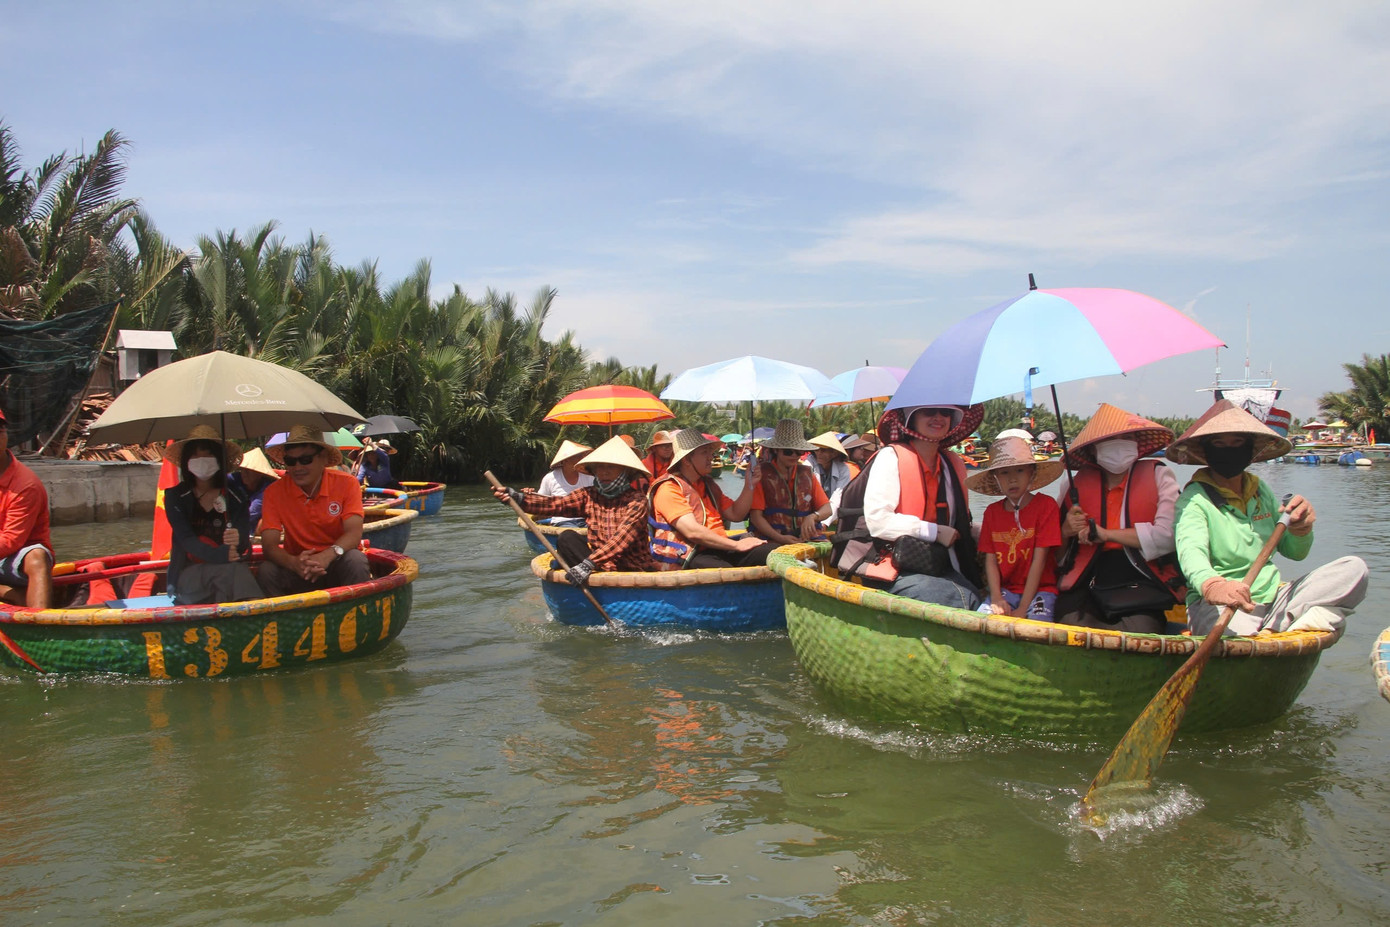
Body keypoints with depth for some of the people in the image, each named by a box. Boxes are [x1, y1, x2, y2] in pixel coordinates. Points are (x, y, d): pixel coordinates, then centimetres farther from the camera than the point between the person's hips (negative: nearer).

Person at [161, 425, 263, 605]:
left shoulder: (236, 495, 9)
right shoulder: (175, 497, 7)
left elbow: (244, 539, -2)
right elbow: (186, 539, -9)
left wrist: (239, 539, -29)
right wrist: (219, 555, -29)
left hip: (230, 570, 1)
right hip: (188, 574, -1)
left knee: (240, 570, -35)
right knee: (232, 570, -33)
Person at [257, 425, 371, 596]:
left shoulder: (346, 484, -9)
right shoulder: (274, 492, -7)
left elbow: (354, 533, -18)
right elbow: (269, 545, -14)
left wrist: (327, 555, -40)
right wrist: (293, 562, -37)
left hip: (336, 564, -1)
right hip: (298, 572, 1)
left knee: (355, 560, -31)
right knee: (267, 570, -27)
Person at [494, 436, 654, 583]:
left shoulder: (636, 499, -10)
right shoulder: (588, 495, 4)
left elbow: (622, 537, -24)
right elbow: (555, 504, -11)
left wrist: (589, 563, -34)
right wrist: (518, 498, -28)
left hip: (635, 569, -3)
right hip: (600, 566, 3)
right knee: (566, 538, -15)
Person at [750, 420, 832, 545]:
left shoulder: (807, 474, 16)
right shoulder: (762, 474, 3)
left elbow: (827, 509, 13)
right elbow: (756, 516, -3)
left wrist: (812, 517, -10)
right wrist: (780, 538, -17)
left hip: (806, 539, 5)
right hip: (772, 542, -5)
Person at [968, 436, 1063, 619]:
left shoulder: (1046, 505, -5)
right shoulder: (992, 512, 8)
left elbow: (1039, 559, -10)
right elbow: (990, 560, 4)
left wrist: (1023, 608, -15)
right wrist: (996, 597, -14)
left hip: (1039, 589, -3)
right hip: (1004, 589, 3)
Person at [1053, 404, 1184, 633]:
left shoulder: (1158, 475, 9)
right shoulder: (1075, 485, 16)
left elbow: (1167, 535, -7)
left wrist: (1105, 534, -5)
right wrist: (1067, 530, -2)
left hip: (1140, 582, -2)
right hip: (1085, 583, 2)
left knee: (1139, 632, -31)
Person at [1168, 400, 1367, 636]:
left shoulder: (1260, 490, 15)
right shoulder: (1194, 499, -6)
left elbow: (1295, 552, 21)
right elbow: (1191, 549, -27)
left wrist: (1300, 528, -4)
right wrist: (1211, 585, -50)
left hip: (1273, 598, 8)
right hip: (1217, 607, -8)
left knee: (1354, 568, -10)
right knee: (1240, 632, -41)